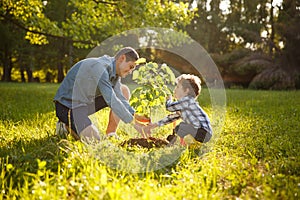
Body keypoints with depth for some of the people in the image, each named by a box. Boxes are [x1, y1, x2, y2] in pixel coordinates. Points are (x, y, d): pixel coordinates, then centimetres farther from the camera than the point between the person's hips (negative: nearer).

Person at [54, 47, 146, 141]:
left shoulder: (115, 71, 2)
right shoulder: (99, 67, -28)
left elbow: (120, 98, -3)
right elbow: (111, 101, -34)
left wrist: (135, 116, -18)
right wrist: (134, 123, -33)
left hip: (87, 101, 9)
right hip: (67, 105, -9)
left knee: (124, 91, 1)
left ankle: (111, 133, 2)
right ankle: (66, 124, 4)